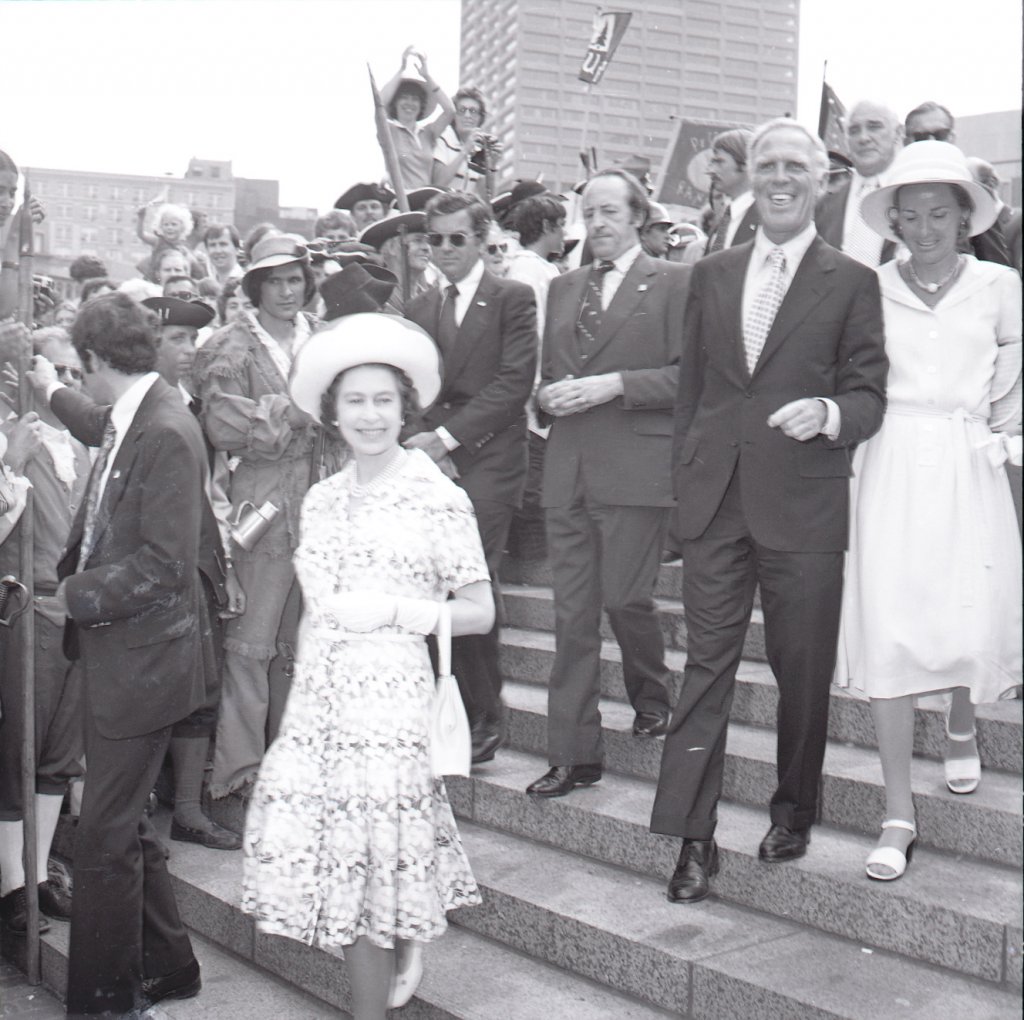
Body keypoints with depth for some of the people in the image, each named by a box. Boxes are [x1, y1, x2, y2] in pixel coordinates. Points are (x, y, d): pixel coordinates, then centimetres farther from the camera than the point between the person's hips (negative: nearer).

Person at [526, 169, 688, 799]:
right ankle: (575, 755, 9)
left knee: (625, 597, -3)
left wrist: (614, 384, -15)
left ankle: (651, 695, 29)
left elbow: (688, 374, -8)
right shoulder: (563, 288, 18)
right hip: (568, 470, 5)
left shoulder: (673, 283, 0)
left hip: (636, 469, -5)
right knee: (573, 613, 4)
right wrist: (547, 393, 1)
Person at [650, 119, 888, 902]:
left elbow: (870, 396, 0)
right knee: (706, 666, 1)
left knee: (804, 671, 9)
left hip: (803, 509, -2)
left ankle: (794, 810, 30)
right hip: (715, 504, 2)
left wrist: (829, 413, -22)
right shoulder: (712, 275, 12)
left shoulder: (852, 282, 2)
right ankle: (694, 838, 6)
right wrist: (684, 472, 10)